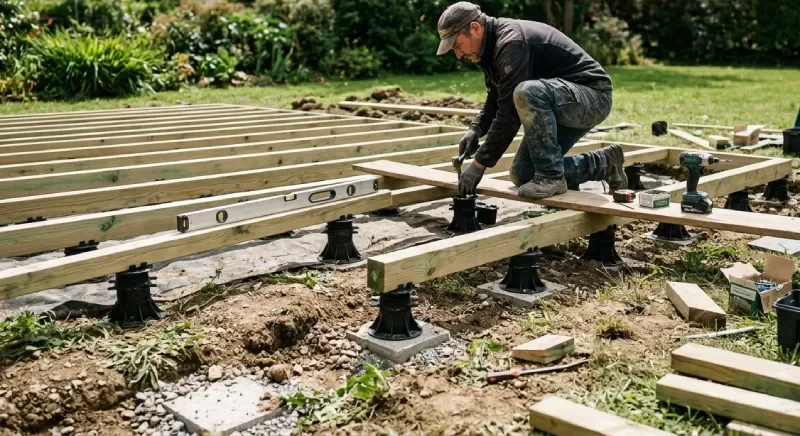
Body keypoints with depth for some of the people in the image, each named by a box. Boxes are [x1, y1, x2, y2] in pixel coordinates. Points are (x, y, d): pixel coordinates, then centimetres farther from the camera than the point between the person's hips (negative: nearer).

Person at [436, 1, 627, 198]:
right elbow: (495, 102, 16)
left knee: (526, 93, -38)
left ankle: (551, 176, -22)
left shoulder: (512, 42, -25)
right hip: (561, 105, 10)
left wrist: (479, 163, -24)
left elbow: (509, 114, -29)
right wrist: (476, 129, -3)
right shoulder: (493, 45, 5)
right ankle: (604, 164, 18)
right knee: (522, 174, 6)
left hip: (593, 96, -10)